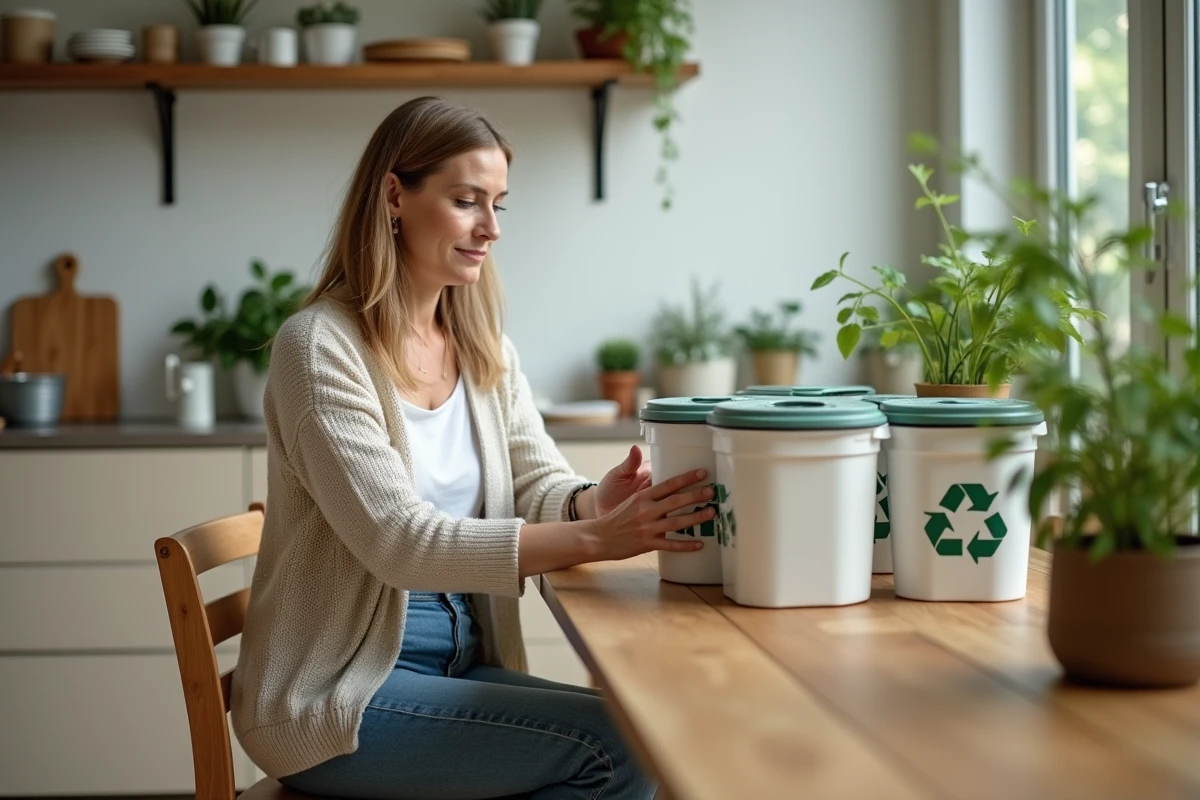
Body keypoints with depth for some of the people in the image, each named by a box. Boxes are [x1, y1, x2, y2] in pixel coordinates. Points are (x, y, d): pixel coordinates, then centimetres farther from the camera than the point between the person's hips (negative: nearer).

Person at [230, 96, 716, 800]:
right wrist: (592, 539, -32)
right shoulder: (320, 346, -14)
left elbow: (539, 484, 4)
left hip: (461, 662, 7)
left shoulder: (487, 349, 11)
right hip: (338, 691, -7)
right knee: (617, 742, -19)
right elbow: (399, 540, -23)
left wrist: (598, 502, -21)